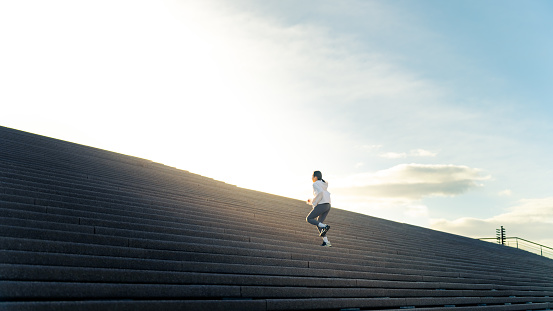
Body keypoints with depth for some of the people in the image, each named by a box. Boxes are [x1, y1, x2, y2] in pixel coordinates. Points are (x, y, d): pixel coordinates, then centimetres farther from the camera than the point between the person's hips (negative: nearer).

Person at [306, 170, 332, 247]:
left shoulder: (315, 184, -6)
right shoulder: (323, 185, 23)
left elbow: (320, 193, -24)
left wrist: (314, 203, -12)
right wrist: (312, 201, 28)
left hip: (321, 206, -9)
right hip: (327, 206, 9)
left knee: (309, 219, 6)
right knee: (318, 223, 14)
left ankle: (324, 227, -16)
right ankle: (326, 242, 1)